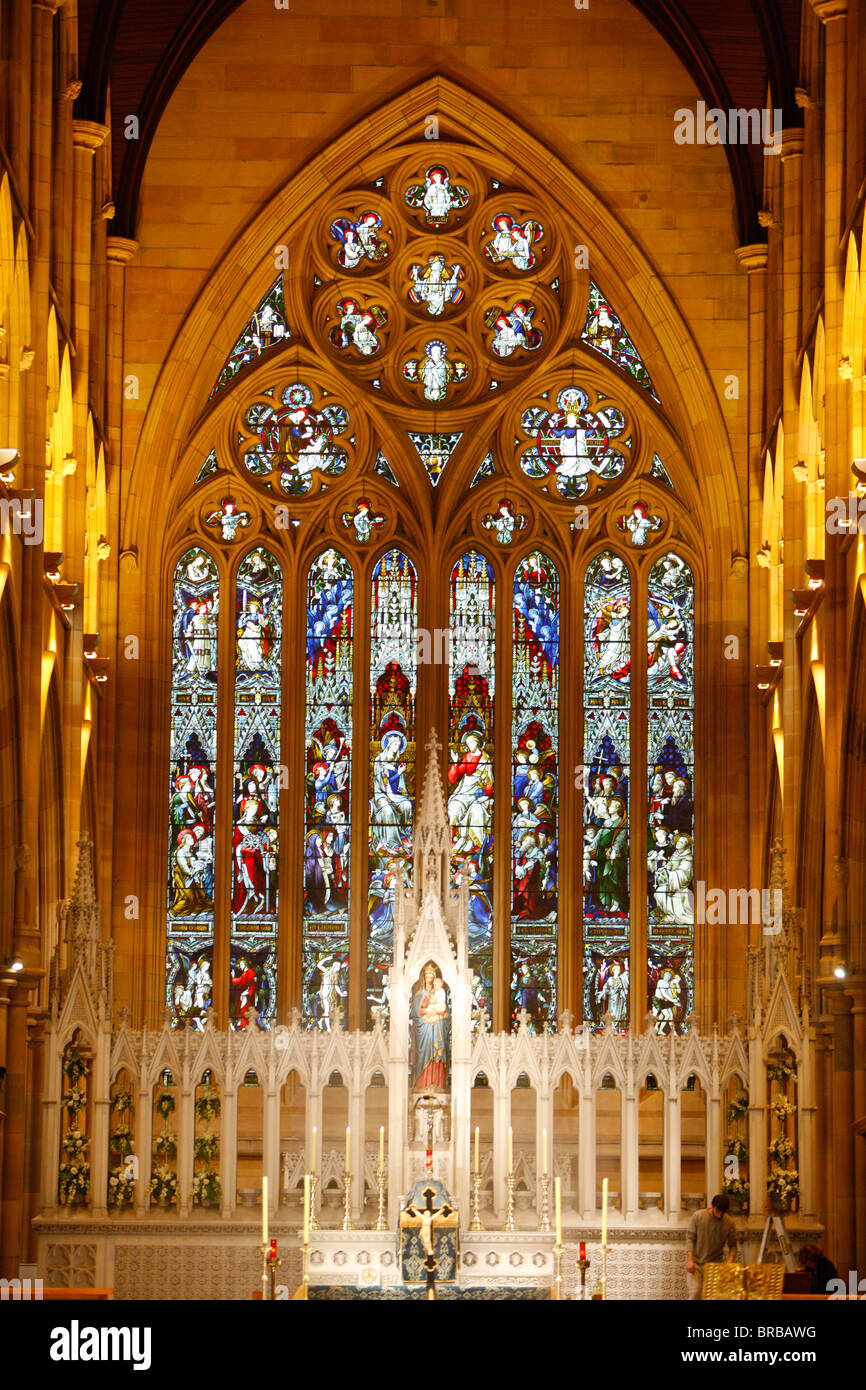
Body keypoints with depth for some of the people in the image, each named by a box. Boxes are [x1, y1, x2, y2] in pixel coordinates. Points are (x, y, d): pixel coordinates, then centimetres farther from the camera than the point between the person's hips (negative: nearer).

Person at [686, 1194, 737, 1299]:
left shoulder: (729, 1223, -4)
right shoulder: (698, 1216, -7)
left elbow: (733, 1246, 2)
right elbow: (690, 1238, -6)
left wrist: (729, 1261, -17)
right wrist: (690, 1260, -16)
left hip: (715, 1263, 1)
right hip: (695, 1262, -1)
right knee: (695, 1294, -15)